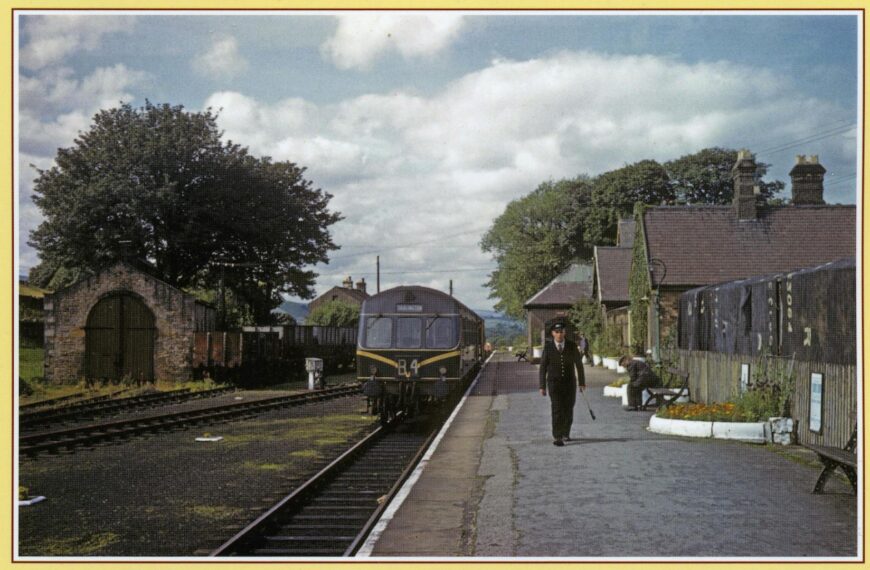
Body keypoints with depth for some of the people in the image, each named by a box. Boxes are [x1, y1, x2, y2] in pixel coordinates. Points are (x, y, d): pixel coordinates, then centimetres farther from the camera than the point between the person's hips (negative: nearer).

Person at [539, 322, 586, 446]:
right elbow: (543, 368, -2)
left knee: (568, 410, 9)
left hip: (569, 382, 2)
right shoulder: (548, 347, -6)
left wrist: (582, 382, 1)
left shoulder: (572, 346, -3)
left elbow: (579, 364, 3)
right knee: (557, 410, -14)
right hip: (554, 383, -2)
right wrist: (542, 386, -6)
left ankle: (565, 433, 33)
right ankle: (557, 438, -15)